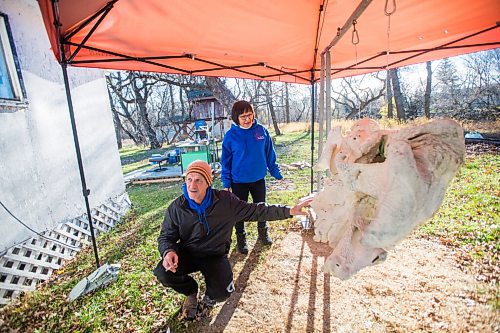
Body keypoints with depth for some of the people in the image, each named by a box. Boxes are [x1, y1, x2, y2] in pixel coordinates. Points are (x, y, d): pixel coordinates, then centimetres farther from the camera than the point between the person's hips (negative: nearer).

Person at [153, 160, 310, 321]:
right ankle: (191, 292, 11)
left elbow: (256, 211, -11)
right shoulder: (176, 208, -13)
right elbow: (166, 236, -1)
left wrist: (289, 211, -16)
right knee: (163, 273, -25)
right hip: (187, 253, 2)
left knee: (222, 292, -24)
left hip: (215, 256, -1)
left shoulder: (225, 201, -17)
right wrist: (168, 251, -26)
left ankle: (210, 295, 20)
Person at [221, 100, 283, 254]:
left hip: (259, 179, 2)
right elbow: (226, 161, -5)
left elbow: (270, 154, 2)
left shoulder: (262, 131, -6)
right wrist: (226, 183, -7)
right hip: (239, 181, -2)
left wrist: (276, 173, 4)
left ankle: (263, 232, 43)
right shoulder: (230, 135, -11)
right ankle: (241, 238, 34)